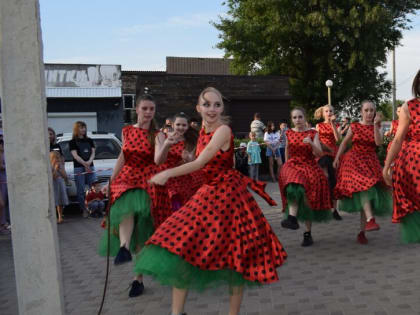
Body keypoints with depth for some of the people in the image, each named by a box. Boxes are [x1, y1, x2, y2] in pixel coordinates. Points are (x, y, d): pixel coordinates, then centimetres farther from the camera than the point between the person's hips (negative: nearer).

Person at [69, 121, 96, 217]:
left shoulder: (89, 140, 16)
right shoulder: (72, 142, 3)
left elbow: (93, 153, 6)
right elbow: (75, 155, -7)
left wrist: (89, 162, -14)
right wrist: (85, 164, -19)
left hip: (90, 167, 3)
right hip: (78, 168, -3)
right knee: (81, 191, -2)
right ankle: (84, 210, 2)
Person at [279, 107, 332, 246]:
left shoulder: (313, 133, 1)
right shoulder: (289, 133, 7)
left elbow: (319, 153, -8)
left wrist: (311, 143, -25)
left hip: (310, 167, 0)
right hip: (293, 166, 0)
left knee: (308, 200, -1)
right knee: (294, 187, -34)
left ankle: (308, 233, 12)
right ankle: (292, 218, -45)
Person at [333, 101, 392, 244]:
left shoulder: (376, 127, 6)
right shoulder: (354, 127, 4)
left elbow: (378, 142, -12)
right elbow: (344, 143, 9)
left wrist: (375, 125, -20)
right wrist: (337, 158, 3)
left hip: (370, 163, 3)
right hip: (354, 161, -3)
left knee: (369, 192, -1)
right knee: (363, 185, -28)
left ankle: (362, 231, 5)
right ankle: (370, 220, -43)